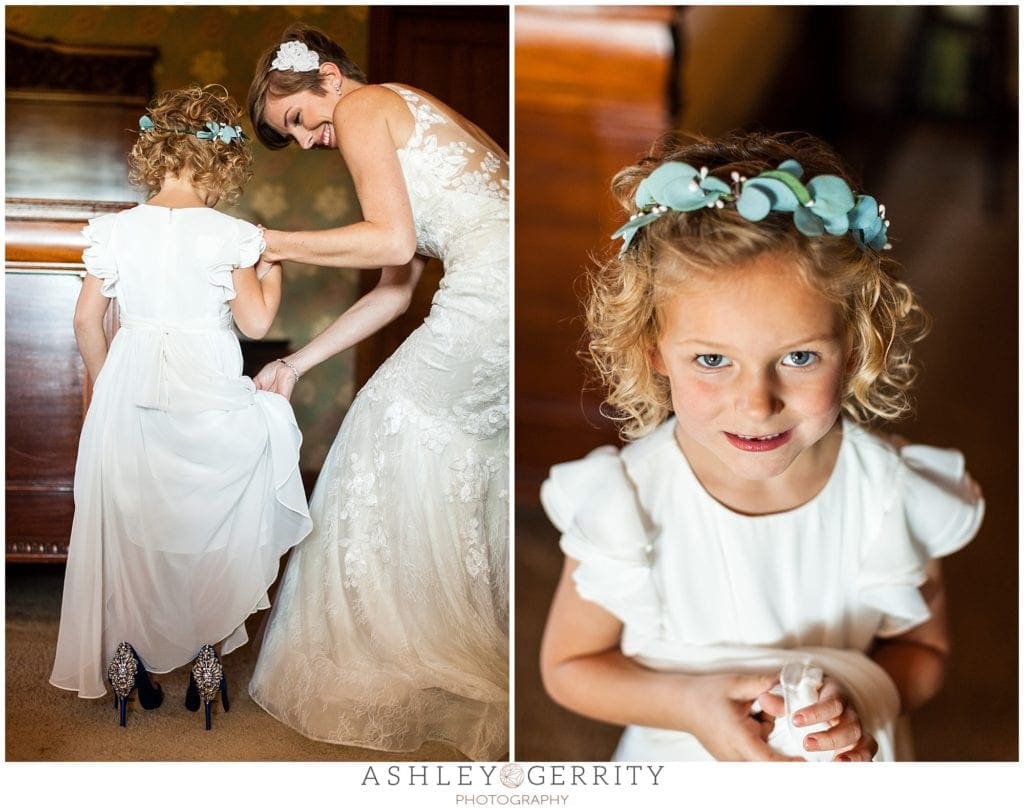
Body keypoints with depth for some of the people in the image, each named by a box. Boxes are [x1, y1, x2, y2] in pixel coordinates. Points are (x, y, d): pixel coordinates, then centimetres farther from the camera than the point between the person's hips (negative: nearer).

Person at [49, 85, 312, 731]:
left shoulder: (117, 230, -1)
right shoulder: (231, 235, -9)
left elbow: (87, 319, 1)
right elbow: (257, 323, -8)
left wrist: (106, 385, 15)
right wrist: (274, 265, 8)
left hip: (130, 394, 3)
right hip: (210, 395, -2)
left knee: (131, 526, 14)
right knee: (209, 524, 12)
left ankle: (133, 656, 21)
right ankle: (207, 655, 17)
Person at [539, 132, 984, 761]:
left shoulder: (891, 497, -24)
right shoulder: (628, 504, -28)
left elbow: (924, 648, -7)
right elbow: (569, 666, -15)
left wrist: (858, 702, -26)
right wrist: (689, 702, -30)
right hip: (678, 761, -1)